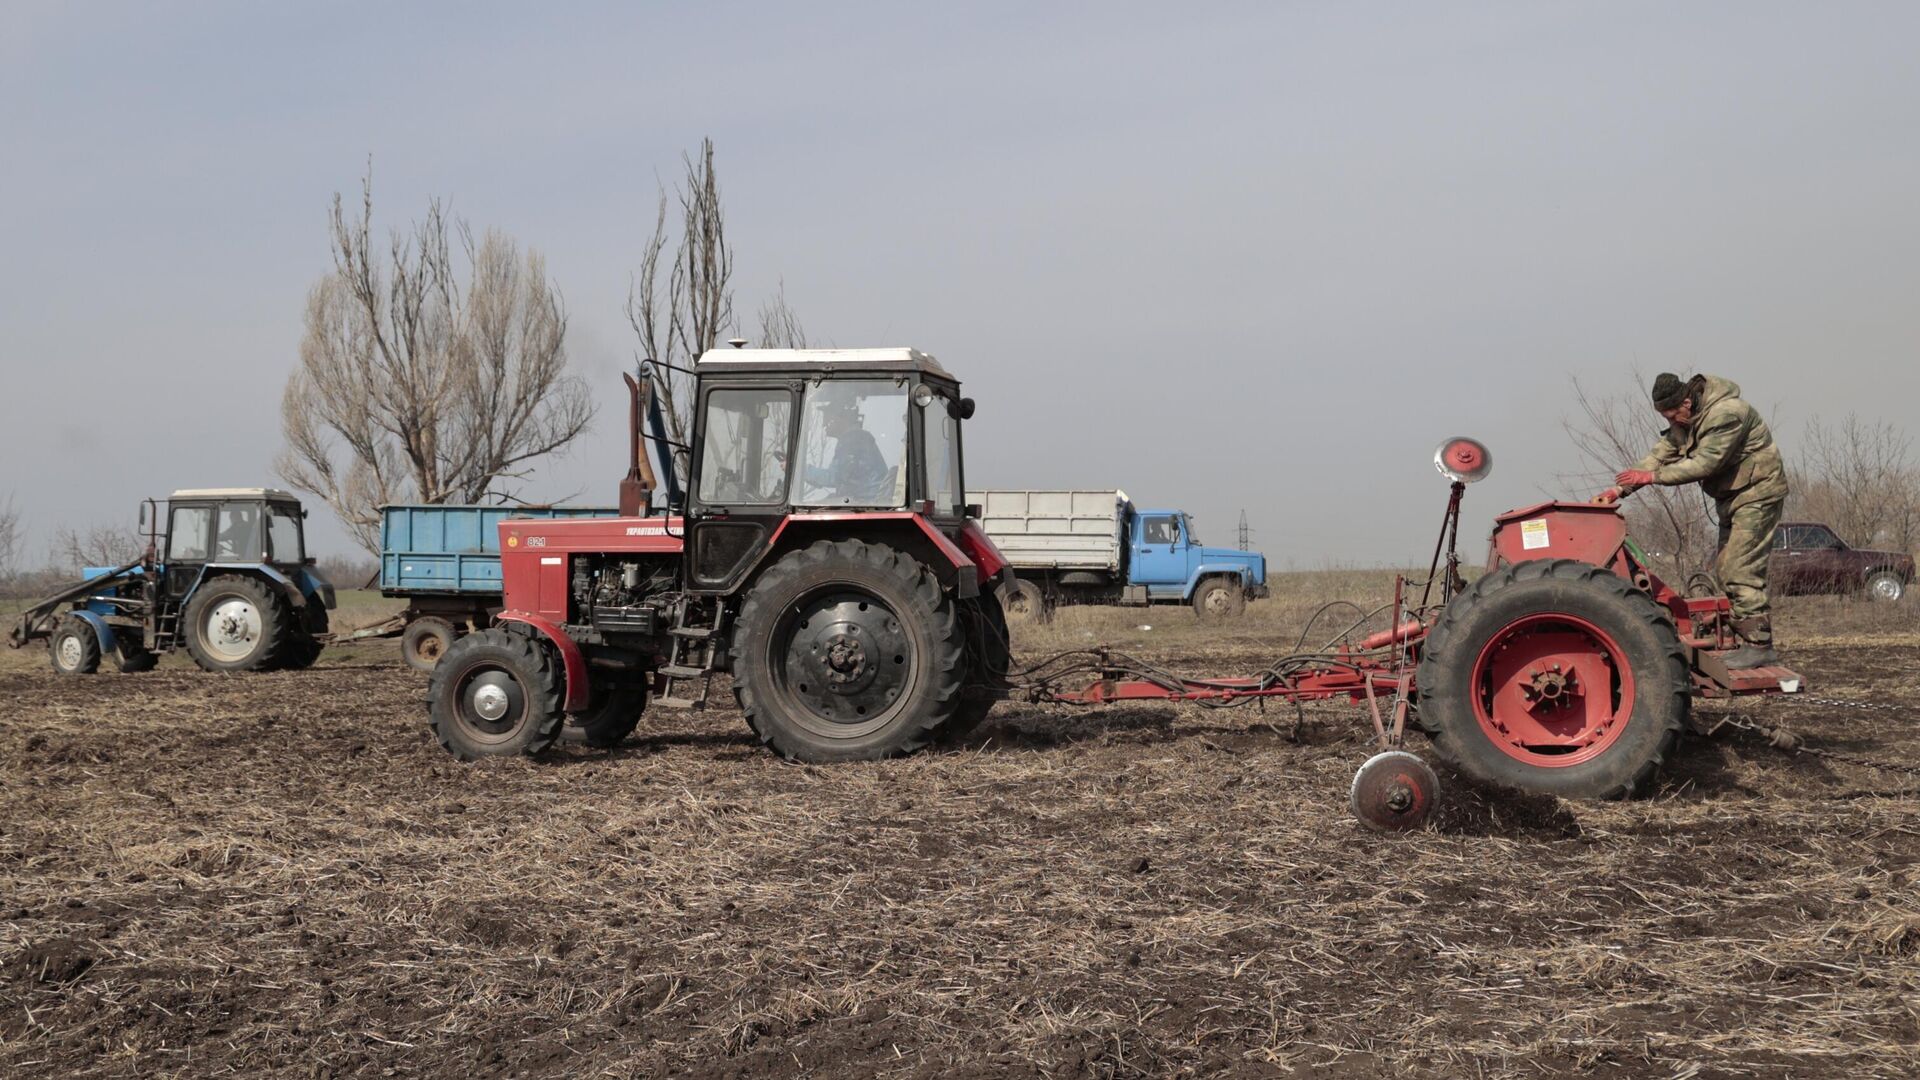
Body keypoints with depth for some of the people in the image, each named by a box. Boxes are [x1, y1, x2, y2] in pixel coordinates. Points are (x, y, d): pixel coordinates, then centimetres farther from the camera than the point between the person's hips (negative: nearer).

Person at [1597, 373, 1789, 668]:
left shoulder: (1726, 413, -25)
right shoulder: (1685, 422, 5)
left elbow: (1704, 463, -29)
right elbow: (1661, 454, 3)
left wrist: (1652, 476, -27)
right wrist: (1620, 489, -7)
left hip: (1757, 494, -10)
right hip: (1731, 497, 10)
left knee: (1741, 570, -14)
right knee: (1725, 570, 9)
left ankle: (1759, 646, -11)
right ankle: (1749, 638, 14)